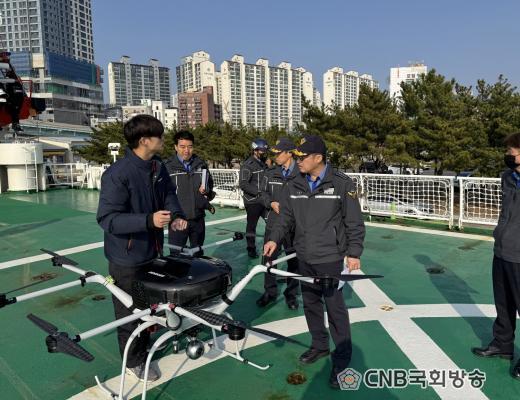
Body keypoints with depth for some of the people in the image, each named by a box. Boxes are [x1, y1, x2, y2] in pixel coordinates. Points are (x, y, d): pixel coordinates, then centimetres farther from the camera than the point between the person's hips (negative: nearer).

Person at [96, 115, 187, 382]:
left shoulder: (158, 168, 0)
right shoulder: (117, 174, -24)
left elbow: (169, 196, 8)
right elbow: (107, 218, -26)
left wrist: (176, 216, -13)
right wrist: (148, 220, -35)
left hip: (152, 251, 7)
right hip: (127, 259, -7)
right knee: (130, 311, 12)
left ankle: (143, 346, 45)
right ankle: (134, 361, 33)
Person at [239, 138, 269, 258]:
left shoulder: (264, 163, 12)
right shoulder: (248, 165, -12)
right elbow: (243, 184, -19)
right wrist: (258, 191, -22)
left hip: (264, 200, 7)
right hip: (252, 201, -7)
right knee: (251, 225, 6)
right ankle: (251, 249, 20)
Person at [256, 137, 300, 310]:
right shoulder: (271, 172, 4)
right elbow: (264, 193, 12)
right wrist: (272, 203, -7)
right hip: (273, 222, 3)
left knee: (293, 260, 11)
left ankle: (291, 294, 29)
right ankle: (270, 292, 27)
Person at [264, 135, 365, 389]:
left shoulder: (342, 184, -9)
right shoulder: (293, 186, 4)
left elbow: (354, 223, -5)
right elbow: (286, 218, 9)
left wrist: (354, 253, -9)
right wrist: (275, 238, -7)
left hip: (331, 259, -5)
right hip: (304, 258, 5)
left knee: (335, 307, -1)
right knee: (310, 303, 16)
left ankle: (342, 358, 16)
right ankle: (319, 346, 36)